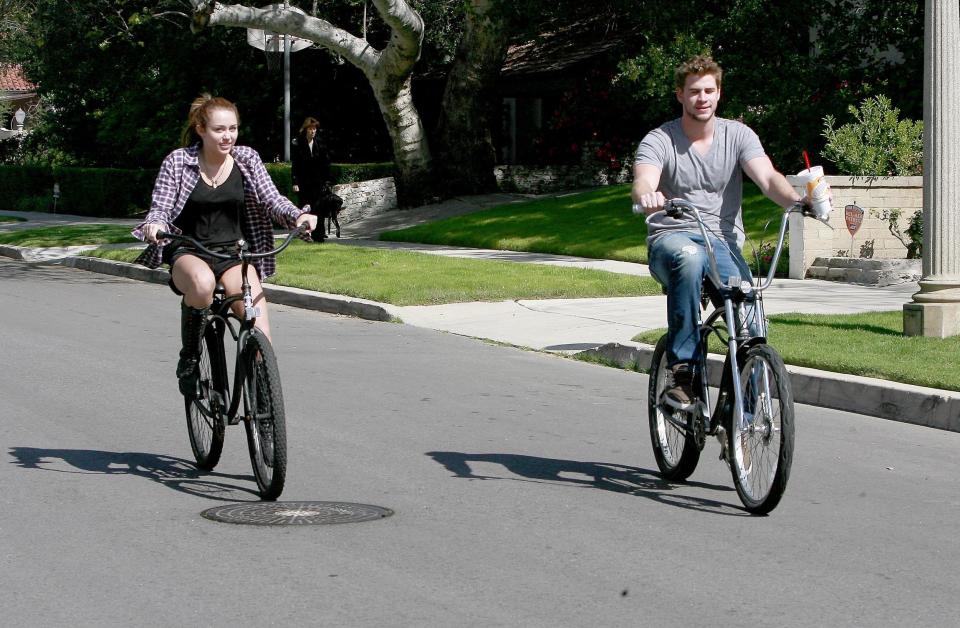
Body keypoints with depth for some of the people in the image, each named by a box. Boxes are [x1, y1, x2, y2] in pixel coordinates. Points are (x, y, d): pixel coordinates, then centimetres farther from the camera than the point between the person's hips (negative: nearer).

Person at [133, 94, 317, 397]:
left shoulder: (247, 159, 3)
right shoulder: (178, 162, -4)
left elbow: (272, 199, 0)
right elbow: (160, 208, -6)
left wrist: (298, 216, -20)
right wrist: (154, 225, -29)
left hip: (233, 251, 3)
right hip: (188, 252, -3)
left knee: (254, 301, -24)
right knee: (202, 282, -38)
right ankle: (189, 357, -15)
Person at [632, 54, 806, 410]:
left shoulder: (737, 135, 6)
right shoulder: (659, 141, 0)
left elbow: (767, 178, -10)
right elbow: (643, 184, -20)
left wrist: (798, 200, -32)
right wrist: (646, 197, -46)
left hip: (723, 243, 2)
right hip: (672, 239, -2)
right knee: (689, 257, -40)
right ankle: (682, 370, -34)